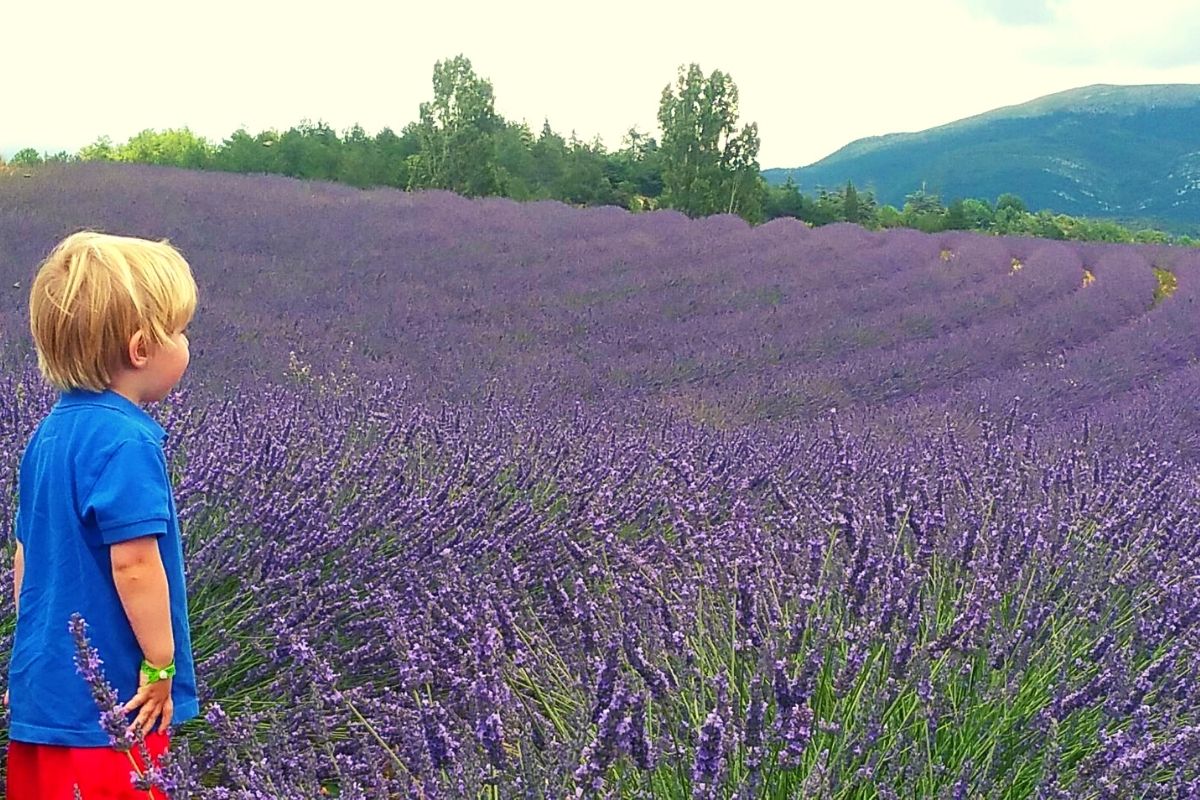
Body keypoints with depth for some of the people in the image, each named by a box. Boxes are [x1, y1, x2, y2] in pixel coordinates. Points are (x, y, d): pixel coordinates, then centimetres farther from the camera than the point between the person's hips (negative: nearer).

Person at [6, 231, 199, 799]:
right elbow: (134, 563, -23)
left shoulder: (50, 433, 8)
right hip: (109, 704, -9)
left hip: (41, 688, 9)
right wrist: (160, 665, -12)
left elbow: (27, 555, 14)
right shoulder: (125, 442, -20)